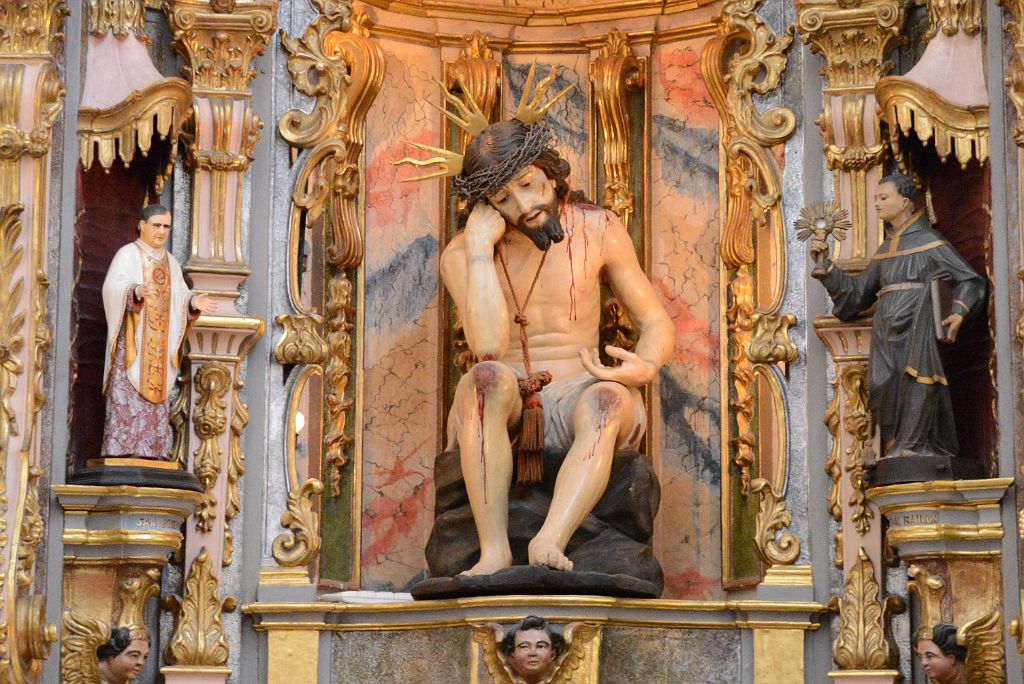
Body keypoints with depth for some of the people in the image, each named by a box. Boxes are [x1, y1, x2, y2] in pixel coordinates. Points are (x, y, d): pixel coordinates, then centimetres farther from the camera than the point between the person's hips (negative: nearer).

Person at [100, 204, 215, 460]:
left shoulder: (170, 262, 18)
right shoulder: (127, 254, 0)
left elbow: (180, 298, 10)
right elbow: (113, 287, -15)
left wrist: (193, 301, -12)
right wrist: (136, 291, -35)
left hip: (159, 341, 6)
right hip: (132, 338, -6)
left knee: (156, 393, 0)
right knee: (127, 393, -12)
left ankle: (151, 451, -1)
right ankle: (120, 450, -13)